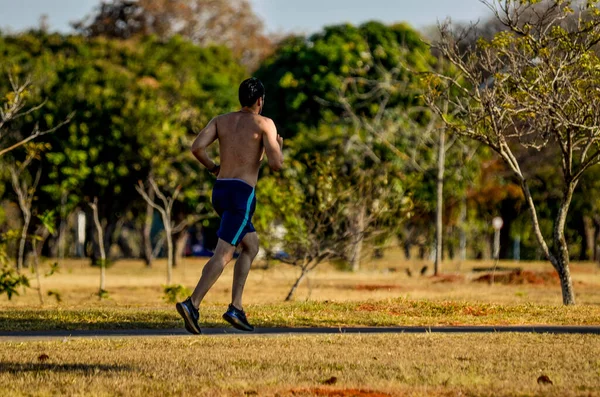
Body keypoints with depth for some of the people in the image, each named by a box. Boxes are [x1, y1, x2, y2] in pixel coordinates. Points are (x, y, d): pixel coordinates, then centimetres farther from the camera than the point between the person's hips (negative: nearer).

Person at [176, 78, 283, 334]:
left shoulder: (221, 120, 14)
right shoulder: (265, 124, 0)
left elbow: (197, 147, -1)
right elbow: (276, 165, -7)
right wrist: (278, 149, 16)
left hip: (220, 191, 7)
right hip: (242, 194, -7)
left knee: (251, 246, 21)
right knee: (223, 254, -12)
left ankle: (236, 307, 11)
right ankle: (192, 305, -28)